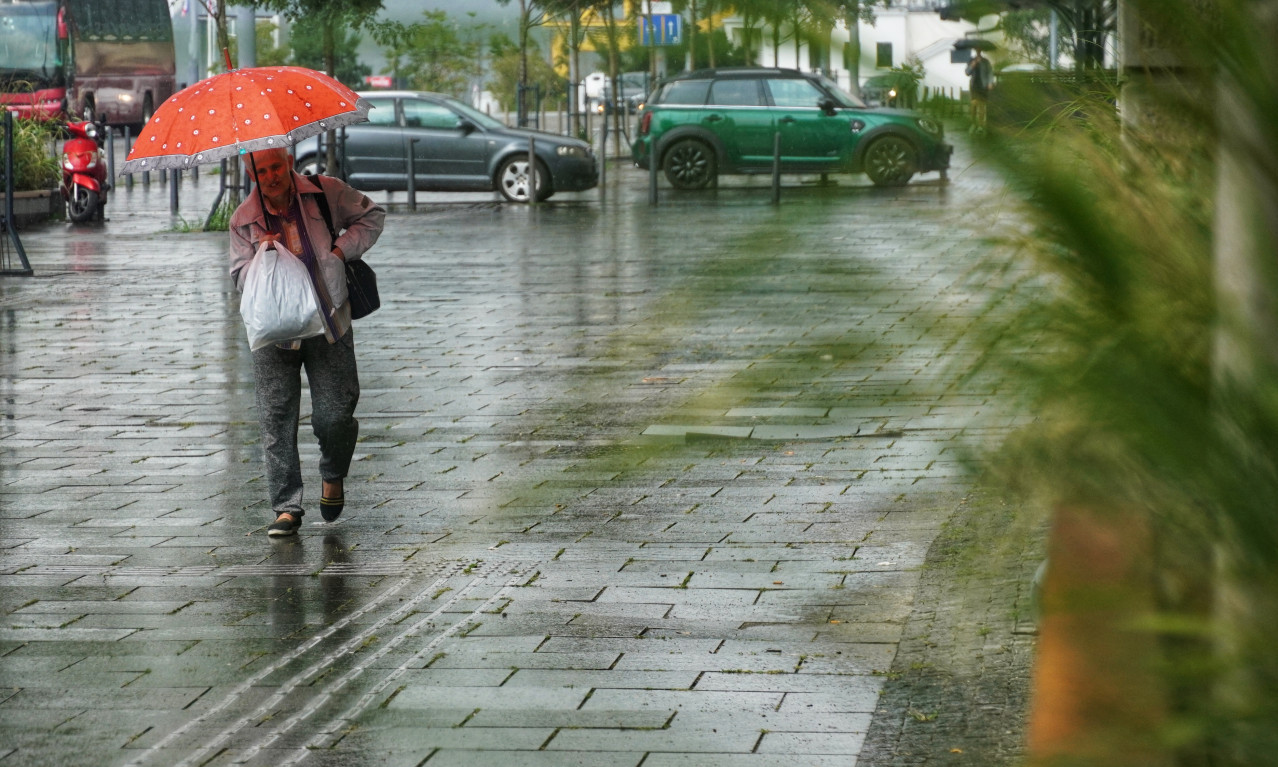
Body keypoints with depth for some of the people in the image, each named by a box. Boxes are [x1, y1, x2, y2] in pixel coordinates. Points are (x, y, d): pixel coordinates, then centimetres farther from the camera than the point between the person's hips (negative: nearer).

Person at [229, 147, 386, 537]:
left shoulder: (326, 193, -3)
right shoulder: (244, 219, 0)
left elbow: (372, 215, 10)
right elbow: (240, 277, 3)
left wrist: (342, 249, -3)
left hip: (327, 322, -1)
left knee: (333, 415, -4)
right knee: (277, 420, -5)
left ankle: (333, 476, 29)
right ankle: (287, 508, 3)